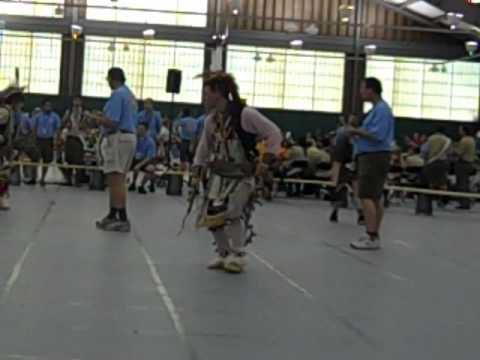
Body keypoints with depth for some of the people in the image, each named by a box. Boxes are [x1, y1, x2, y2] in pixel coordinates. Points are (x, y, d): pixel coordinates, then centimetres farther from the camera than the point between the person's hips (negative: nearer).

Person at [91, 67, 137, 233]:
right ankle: (113, 215, 21)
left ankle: (122, 219, -8)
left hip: (118, 138, -10)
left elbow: (112, 122, -19)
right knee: (118, 180, 14)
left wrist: (96, 118, -2)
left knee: (115, 180, -7)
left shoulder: (117, 94, -13)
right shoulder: (130, 95, 17)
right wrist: (103, 116, 18)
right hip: (129, 136, 10)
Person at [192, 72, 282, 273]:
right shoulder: (211, 120, 3)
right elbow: (203, 149, 14)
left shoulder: (245, 114, -17)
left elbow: (274, 134, -13)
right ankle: (224, 254, 20)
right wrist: (197, 174, 7)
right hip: (219, 175, 6)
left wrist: (266, 161, -17)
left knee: (232, 213, -18)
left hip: (243, 175, -6)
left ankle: (238, 256, 1)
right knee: (211, 215, 0)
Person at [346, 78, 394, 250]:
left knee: (366, 197, -13)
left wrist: (356, 131, -12)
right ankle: (374, 236, 15)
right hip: (374, 157, 11)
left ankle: (371, 237, -16)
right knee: (375, 198, 11)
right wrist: (358, 134, 7)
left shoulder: (381, 109, -15)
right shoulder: (378, 108, 17)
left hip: (374, 157, -11)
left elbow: (377, 136, -23)